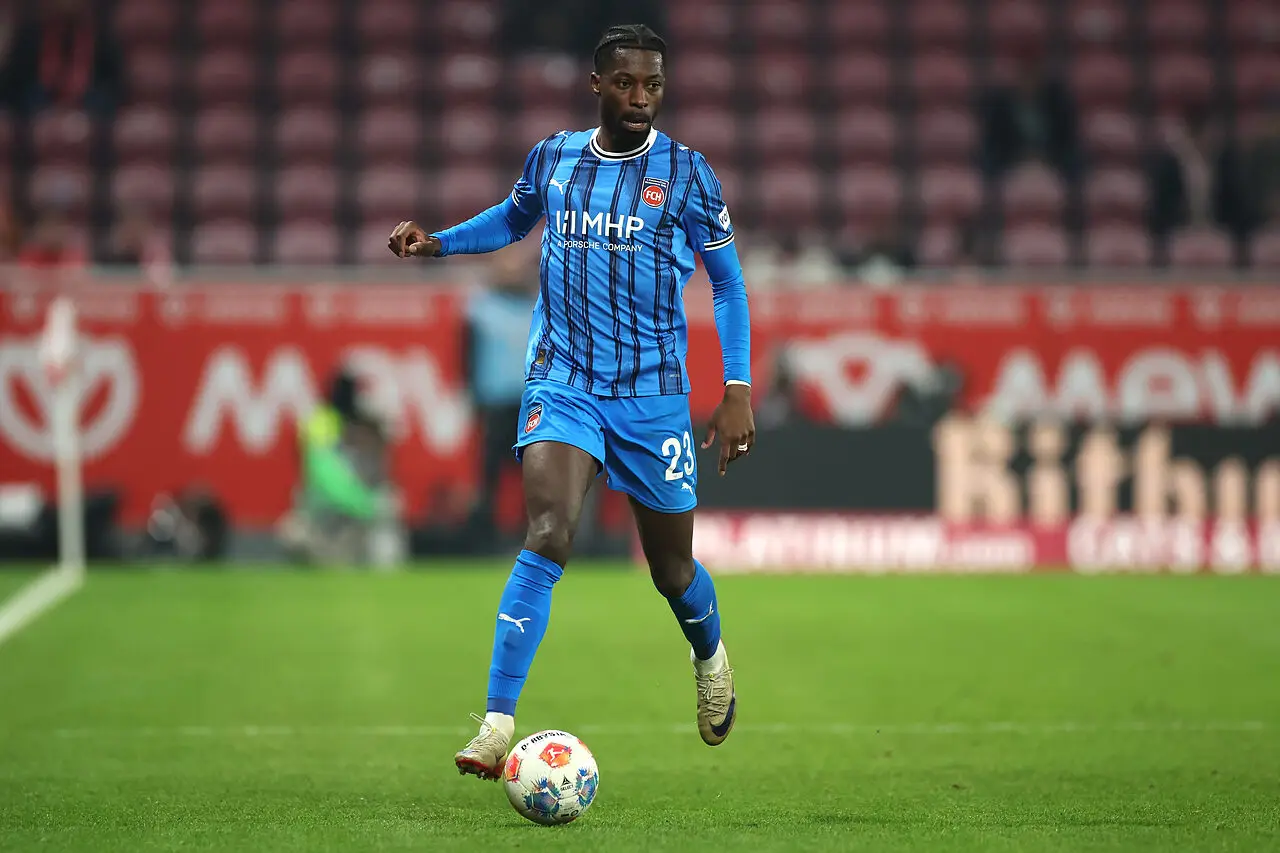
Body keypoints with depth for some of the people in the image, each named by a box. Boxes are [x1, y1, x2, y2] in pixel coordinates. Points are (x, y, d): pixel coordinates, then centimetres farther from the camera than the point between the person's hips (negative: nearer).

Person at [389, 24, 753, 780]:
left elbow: (727, 281, 3)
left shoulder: (685, 172, -4)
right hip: (562, 380, 1)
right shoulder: (552, 159, 3)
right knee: (548, 534, -21)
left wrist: (739, 390, -4)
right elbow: (513, 219, 25)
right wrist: (437, 242, 8)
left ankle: (711, 659, 46)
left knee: (672, 566, 10)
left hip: (654, 391, 0)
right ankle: (497, 726, -25)